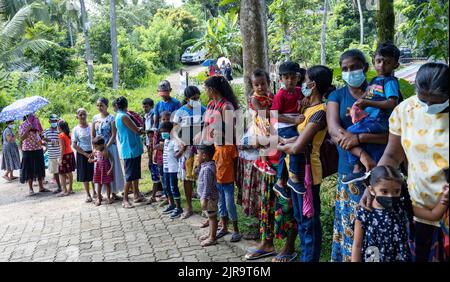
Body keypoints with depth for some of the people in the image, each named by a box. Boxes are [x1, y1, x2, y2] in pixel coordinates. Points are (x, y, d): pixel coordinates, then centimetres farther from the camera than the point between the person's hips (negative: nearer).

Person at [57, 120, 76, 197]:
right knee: (69, 172, 13)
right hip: (70, 153, 8)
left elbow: (62, 147, -19)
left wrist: (61, 158, -18)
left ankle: (64, 191, -1)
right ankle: (70, 189, 20)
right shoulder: (68, 134, 8)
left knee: (62, 173, -2)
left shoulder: (61, 135, -14)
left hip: (65, 155, -8)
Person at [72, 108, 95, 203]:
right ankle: (88, 195, 16)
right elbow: (74, 145, -5)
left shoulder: (91, 126, 0)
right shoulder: (76, 129, -4)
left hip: (93, 153, 1)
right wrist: (86, 154, -12)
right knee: (85, 175, 5)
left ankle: (94, 192, 23)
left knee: (94, 173, 6)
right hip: (82, 154, -1)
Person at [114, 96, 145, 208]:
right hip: (130, 150, -10)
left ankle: (137, 195, 25)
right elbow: (137, 131, -15)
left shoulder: (119, 116, 14)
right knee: (130, 175, -5)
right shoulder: (123, 116, -17)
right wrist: (142, 130, 3)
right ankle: (125, 200, 1)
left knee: (136, 174, 16)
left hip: (134, 149, 10)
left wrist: (139, 130, 6)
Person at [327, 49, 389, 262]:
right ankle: (348, 256, 20)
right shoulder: (337, 96, 8)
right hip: (350, 169, 1)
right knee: (351, 223, 4)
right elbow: (333, 130, -9)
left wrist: (359, 137, -21)